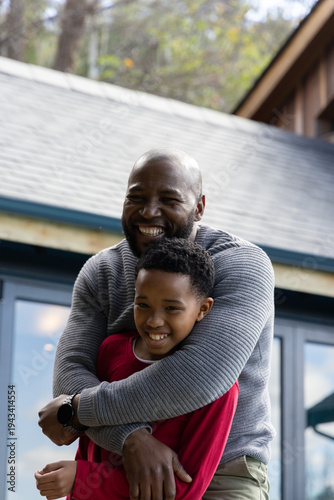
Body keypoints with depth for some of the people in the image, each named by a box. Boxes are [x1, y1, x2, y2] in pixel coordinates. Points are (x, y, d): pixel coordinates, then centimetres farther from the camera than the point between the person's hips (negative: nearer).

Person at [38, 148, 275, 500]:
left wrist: (77, 410, -21)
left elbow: (202, 376, -29)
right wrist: (132, 438, -29)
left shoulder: (242, 266, -15)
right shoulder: (101, 272, 1)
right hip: (124, 469, 4)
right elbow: (70, 375, -9)